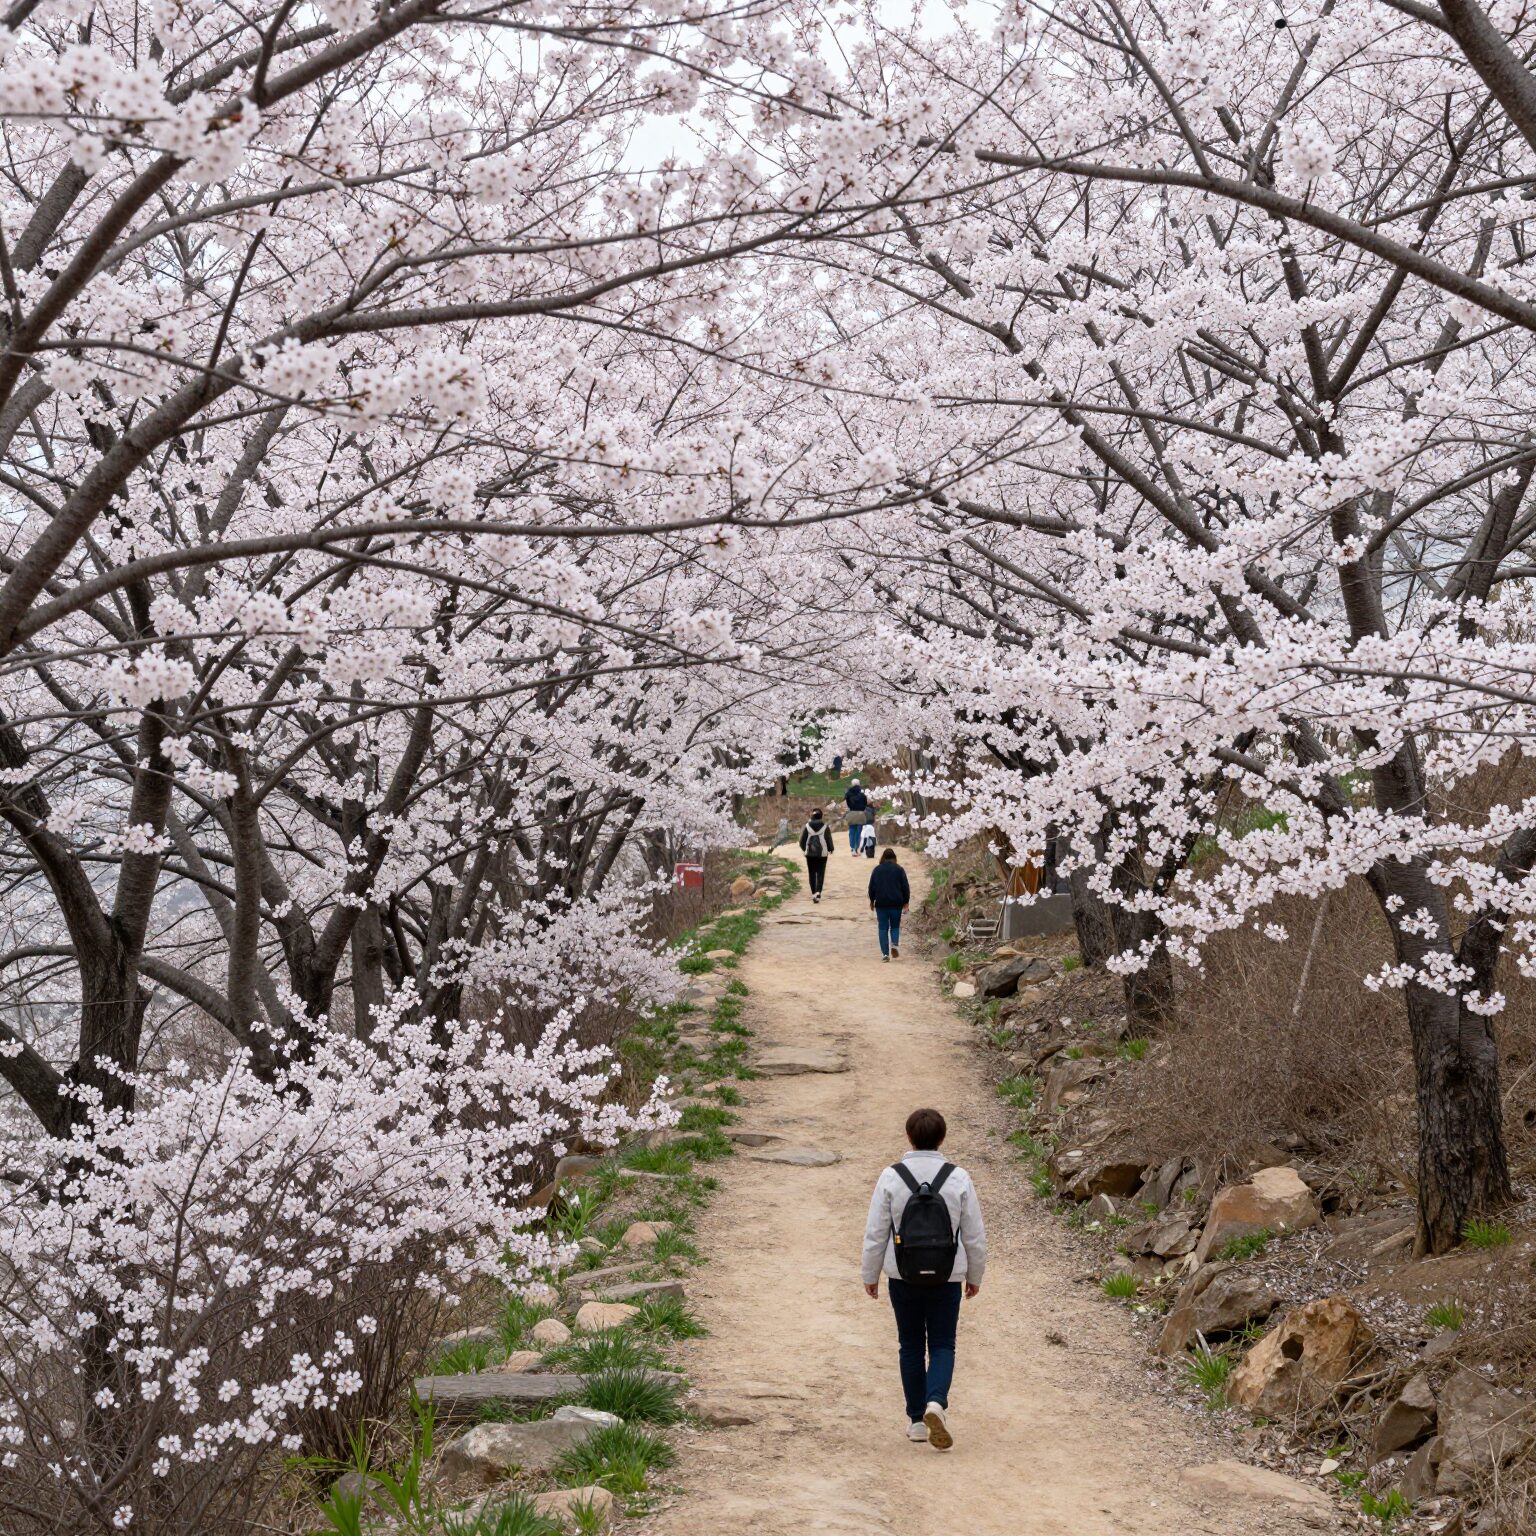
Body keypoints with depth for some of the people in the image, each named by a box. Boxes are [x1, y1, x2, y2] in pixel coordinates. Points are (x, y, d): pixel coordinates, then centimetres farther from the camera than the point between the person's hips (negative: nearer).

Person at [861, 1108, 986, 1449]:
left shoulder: (891, 1178, -8)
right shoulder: (958, 1179, -5)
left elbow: (876, 1232, -4)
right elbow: (975, 1235, 1)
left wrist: (871, 1275, 8)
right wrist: (974, 1275, 15)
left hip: (903, 1277, 0)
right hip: (947, 1277, 0)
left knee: (911, 1345, 12)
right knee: (942, 1344, 7)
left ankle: (917, 1420, 16)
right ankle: (936, 1402, -18)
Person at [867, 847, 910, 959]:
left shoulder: (877, 869, 4)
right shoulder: (899, 869, 0)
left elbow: (871, 887, 7)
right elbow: (905, 887, 1)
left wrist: (872, 900, 19)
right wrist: (906, 901, 10)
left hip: (881, 903, 0)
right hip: (896, 903, 0)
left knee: (883, 928, 3)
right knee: (895, 926, 13)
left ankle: (886, 954, -5)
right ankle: (895, 943, -14)